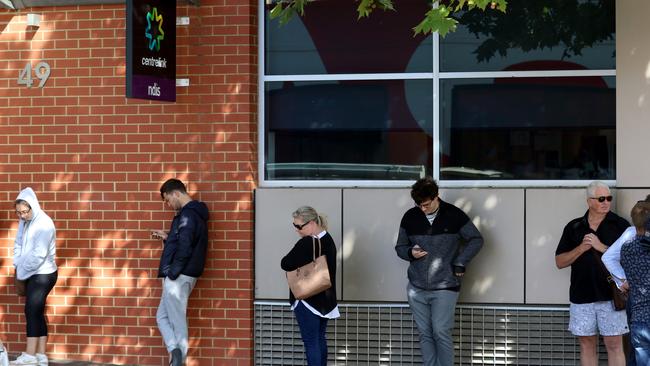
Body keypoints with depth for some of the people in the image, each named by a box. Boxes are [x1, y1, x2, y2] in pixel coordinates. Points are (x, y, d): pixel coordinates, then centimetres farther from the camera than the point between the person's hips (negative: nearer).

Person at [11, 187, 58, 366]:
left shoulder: (44, 224, -18)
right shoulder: (24, 222, 6)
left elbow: (39, 254, -22)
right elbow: (18, 244, 15)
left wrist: (22, 271, -13)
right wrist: (18, 266, 0)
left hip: (42, 274, -8)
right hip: (31, 274, 8)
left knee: (32, 311, -10)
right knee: (36, 313, 8)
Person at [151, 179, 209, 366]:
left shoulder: (187, 215, -17)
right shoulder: (194, 213, 15)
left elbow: (184, 249, -24)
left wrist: (172, 274, -17)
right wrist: (168, 237, 19)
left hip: (178, 277, -10)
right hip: (181, 276, 10)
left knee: (177, 321, -6)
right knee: (163, 317, 11)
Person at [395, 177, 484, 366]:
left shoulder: (454, 215, -5)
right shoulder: (410, 217, 3)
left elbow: (476, 240, 3)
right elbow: (400, 247, 13)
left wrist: (460, 263, -5)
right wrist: (410, 252, -9)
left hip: (444, 287, -3)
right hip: (417, 288, 3)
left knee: (441, 333, -10)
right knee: (425, 335, 6)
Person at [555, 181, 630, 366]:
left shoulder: (620, 225, 1)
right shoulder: (574, 227, 8)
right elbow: (560, 262, 7)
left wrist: (601, 247, -15)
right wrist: (581, 248, -9)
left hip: (611, 295, -3)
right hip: (581, 296, 3)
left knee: (614, 345, -2)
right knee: (587, 344, 8)